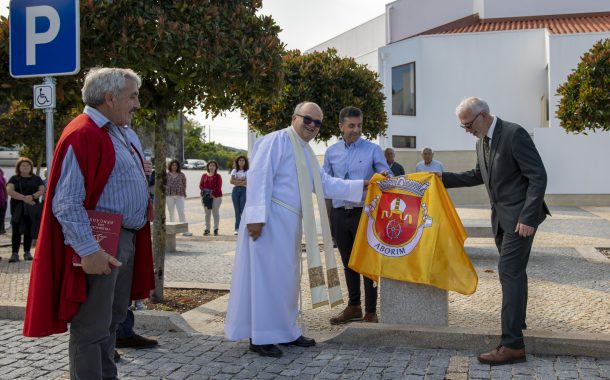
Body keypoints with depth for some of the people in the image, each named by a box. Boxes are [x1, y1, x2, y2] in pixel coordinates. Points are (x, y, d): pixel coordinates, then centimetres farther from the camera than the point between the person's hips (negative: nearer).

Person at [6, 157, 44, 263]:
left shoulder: (36, 178, 14)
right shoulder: (14, 179, 8)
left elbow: (42, 190, 3)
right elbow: (9, 191, -7)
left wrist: (32, 196, -17)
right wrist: (24, 198, -17)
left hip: (32, 208, 2)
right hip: (17, 208, -1)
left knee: (29, 231, 3)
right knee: (17, 230, -7)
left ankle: (27, 252, 10)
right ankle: (15, 253, -8)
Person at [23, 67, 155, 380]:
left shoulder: (115, 132, 15)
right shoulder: (82, 135, -17)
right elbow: (67, 205, -22)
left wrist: (136, 170, 13)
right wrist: (89, 251, -26)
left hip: (125, 238, 10)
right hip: (98, 244, -10)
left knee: (113, 319, 19)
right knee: (92, 328, 0)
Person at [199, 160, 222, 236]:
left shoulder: (218, 176, 2)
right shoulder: (204, 175, 11)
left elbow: (219, 187, -7)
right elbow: (201, 185, 6)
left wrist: (212, 192, -19)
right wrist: (205, 191, -12)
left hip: (216, 196, -3)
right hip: (205, 197, 3)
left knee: (215, 212, 0)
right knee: (207, 213, 6)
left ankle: (216, 229, 6)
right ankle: (207, 229, 12)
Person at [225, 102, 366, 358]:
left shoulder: (306, 152, 19)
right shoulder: (277, 140, -9)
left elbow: (326, 184, 18)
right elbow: (259, 177, -17)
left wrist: (362, 185, 11)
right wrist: (256, 216, -24)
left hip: (290, 222, 9)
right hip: (269, 219, -9)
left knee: (286, 276, 15)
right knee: (267, 274, -5)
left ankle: (284, 330, 26)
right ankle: (260, 337, 4)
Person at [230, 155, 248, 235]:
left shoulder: (247, 171, 3)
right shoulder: (234, 171, 12)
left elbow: (246, 182, -8)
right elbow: (232, 181, 3)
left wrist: (237, 181, -10)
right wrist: (241, 181, -8)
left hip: (244, 190, -3)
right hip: (235, 190, 3)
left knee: (243, 210, -8)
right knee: (237, 210, 3)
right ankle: (237, 228, 5)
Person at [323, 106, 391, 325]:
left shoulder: (373, 150, -1)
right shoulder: (331, 152, 9)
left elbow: (388, 178, -3)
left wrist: (386, 176, -28)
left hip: (364, 212, -4)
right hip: (340, 214, 4)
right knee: (348, 263, 13)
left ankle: (371, 311, 8)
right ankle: (354, 307, 26)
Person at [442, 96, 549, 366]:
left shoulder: (514, 134, -17)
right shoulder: (482, 141, 10)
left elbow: (538, 176, -18)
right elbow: (478, 175, 22)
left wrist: (528, 218, -22)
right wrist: (444, 179, 12)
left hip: (519, 215, -8)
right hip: (501, 216, 9)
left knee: (509, 272, -13)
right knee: (513, 270, 20)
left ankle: (512, 344, -11)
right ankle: (517, 321, 37)